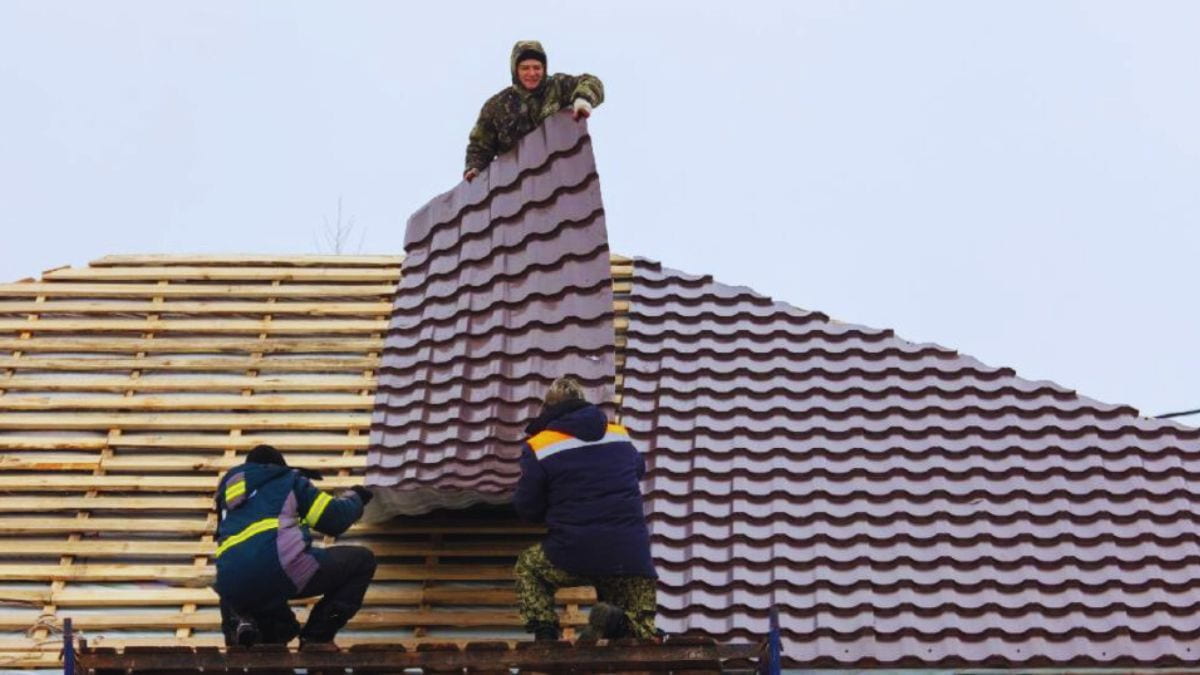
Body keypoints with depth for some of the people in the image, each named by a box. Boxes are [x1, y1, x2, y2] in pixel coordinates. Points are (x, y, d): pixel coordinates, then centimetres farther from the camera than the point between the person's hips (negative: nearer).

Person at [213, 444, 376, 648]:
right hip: (280, 568, -5)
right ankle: (315, 639, 2)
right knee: (362, 561, 13)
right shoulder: (290, 481, 19)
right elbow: (334, 518, 12)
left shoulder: (230, 484, 30)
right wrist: (354, 498, 34)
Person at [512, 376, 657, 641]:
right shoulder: (621, 435, 12)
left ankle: (544, 633, 8)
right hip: (631, 558, 2)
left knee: (528, 565, 29)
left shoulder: (539, 448, -1)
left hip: (573, 558, -2)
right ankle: (619, 623, -17)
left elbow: (527, 509, 4)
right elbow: (639, 468, 32)